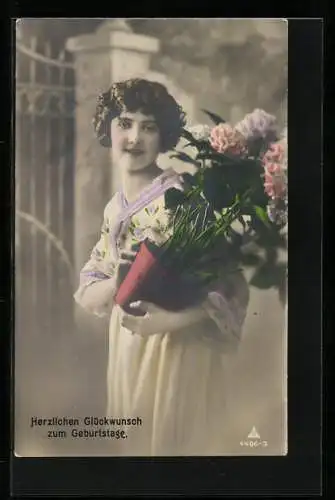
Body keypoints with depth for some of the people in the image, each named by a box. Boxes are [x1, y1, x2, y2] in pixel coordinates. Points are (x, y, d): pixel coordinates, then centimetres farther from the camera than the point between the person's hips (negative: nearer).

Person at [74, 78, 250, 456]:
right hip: (127, 349, 7)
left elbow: (226, 285, -19)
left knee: (174, 439, 5)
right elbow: (87, 294, 6)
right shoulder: (114, 208, 8)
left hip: (180, 347, -7)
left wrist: (168, 319, -32)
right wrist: (115, 283, -16)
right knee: (134, 441, 18)